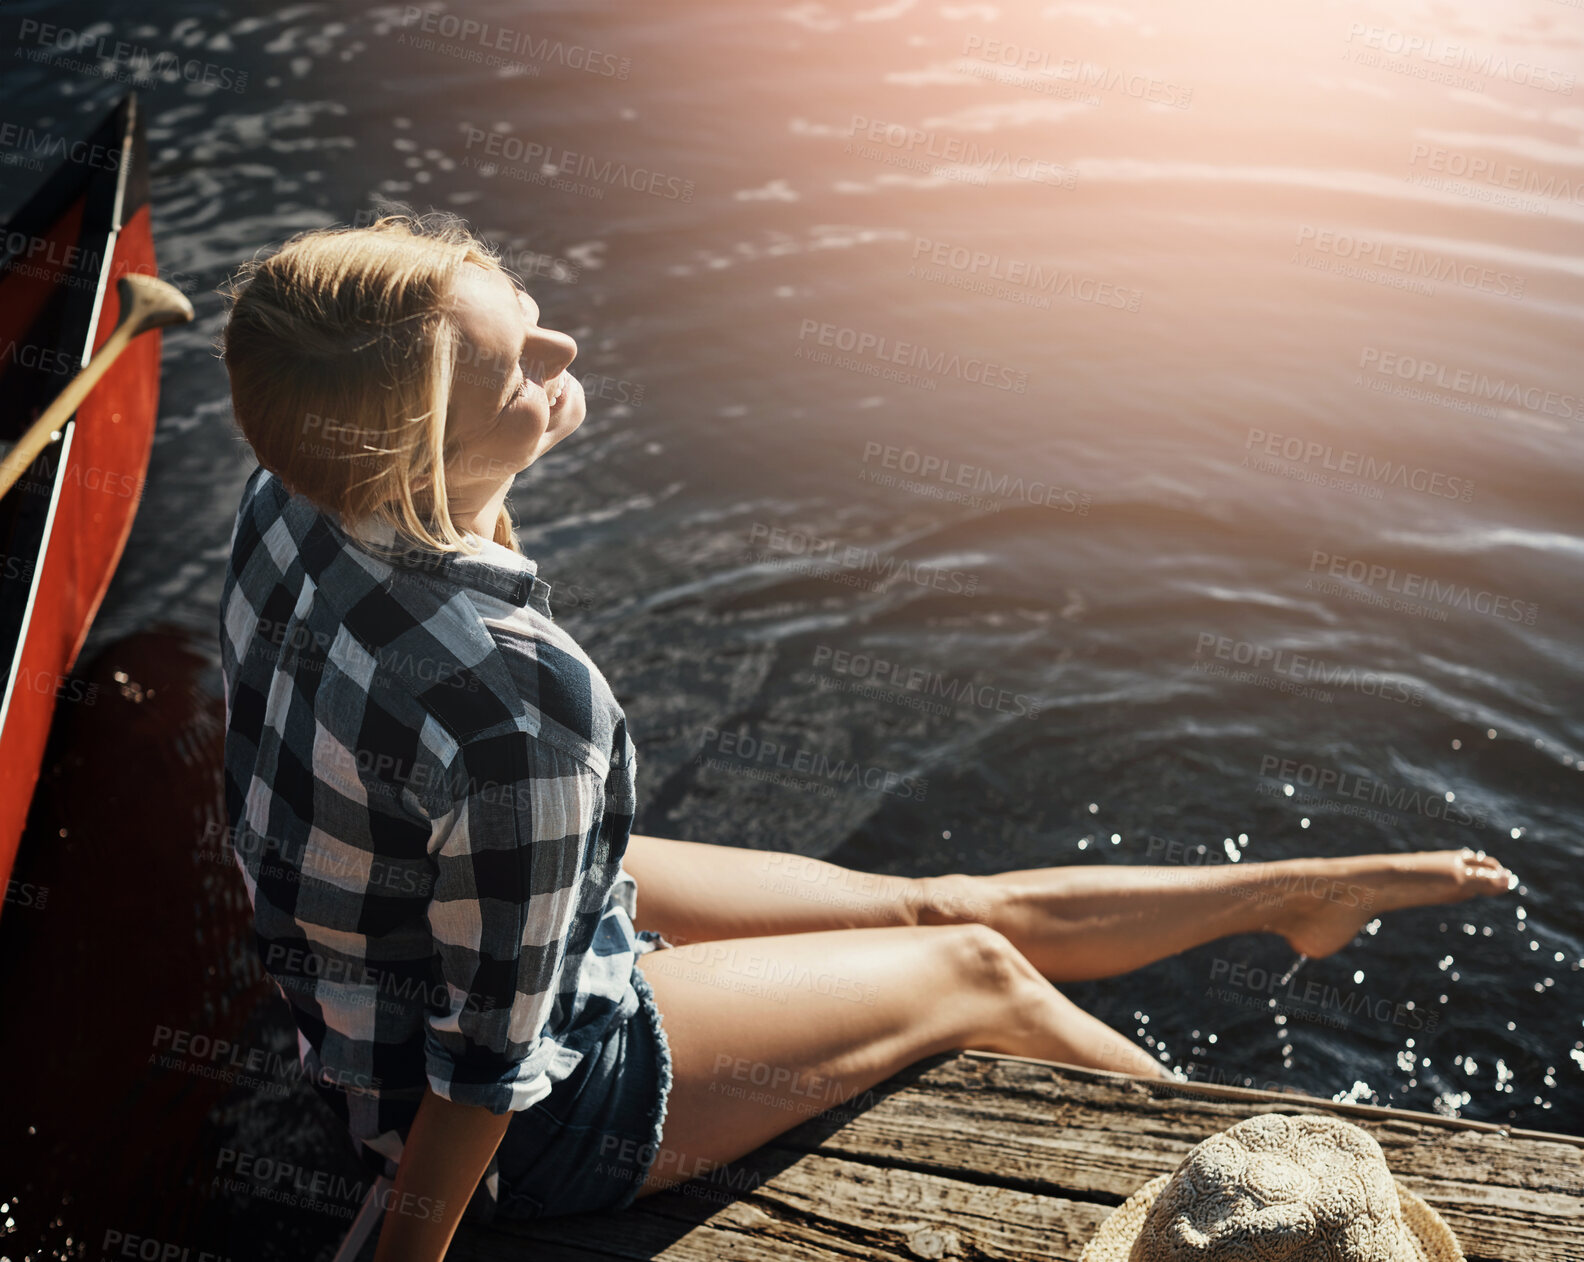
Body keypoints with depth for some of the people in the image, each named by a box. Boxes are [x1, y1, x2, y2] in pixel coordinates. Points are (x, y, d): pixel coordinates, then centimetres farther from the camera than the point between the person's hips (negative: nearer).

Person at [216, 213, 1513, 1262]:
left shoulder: (296, 500, -16)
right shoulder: (522, 697, -42)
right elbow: (493, 1062, -28)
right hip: (543, 1118, -7)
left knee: (933, 905, 14)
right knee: (975, 966, 10)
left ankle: (1306, 891, 34)